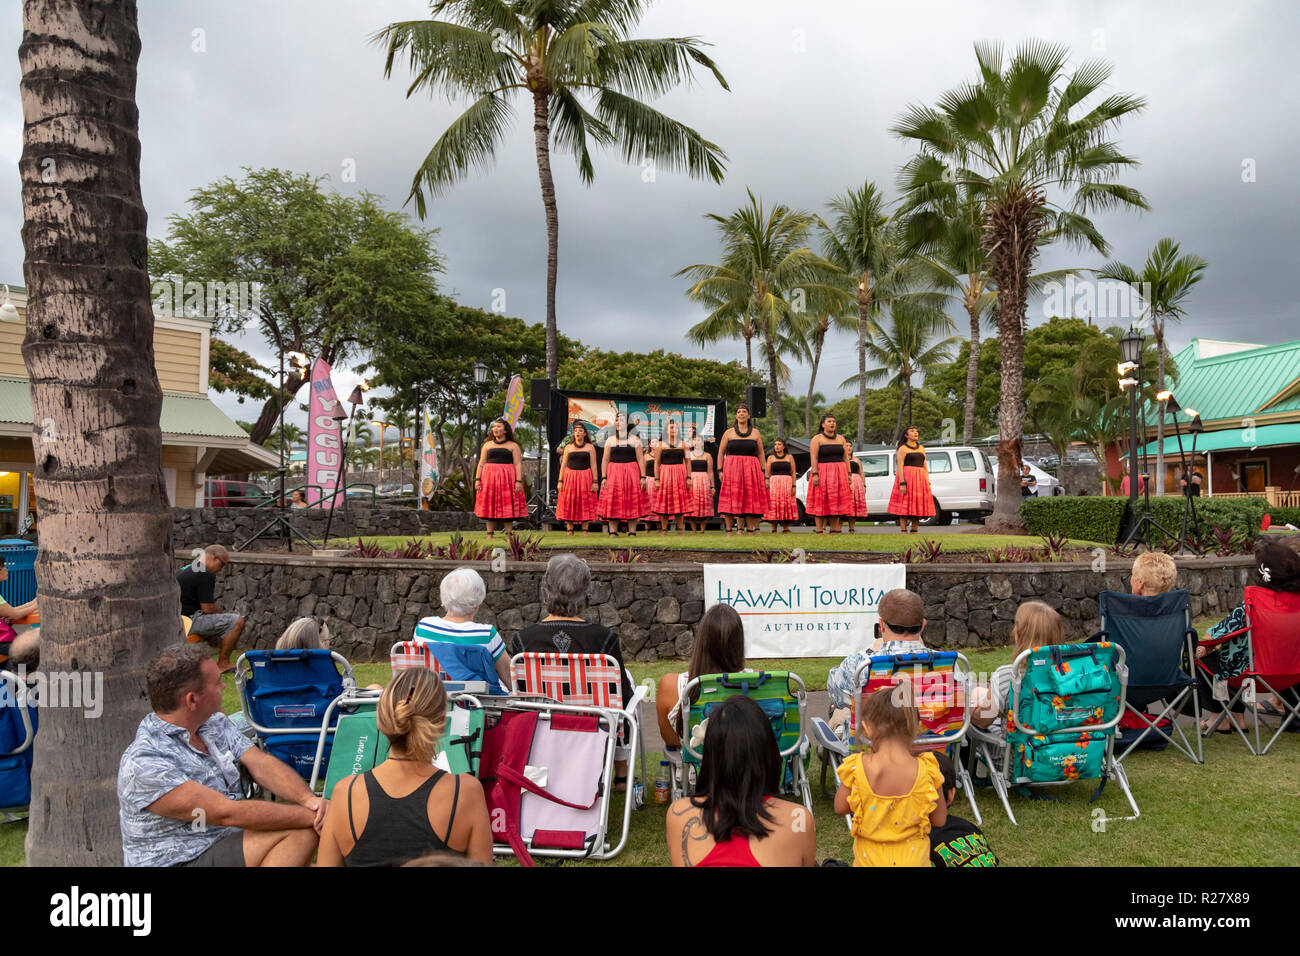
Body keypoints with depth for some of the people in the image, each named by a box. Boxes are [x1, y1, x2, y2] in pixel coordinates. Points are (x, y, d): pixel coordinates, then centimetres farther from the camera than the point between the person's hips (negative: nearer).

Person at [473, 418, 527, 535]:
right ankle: (490, 534, 6)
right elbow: (481, 464, 12)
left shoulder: (513, 446, 6)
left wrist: (519, 481, -13)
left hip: (507, 478, -3)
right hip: (489, 478, 3)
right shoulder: (487, 445, 15)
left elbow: (518, 464, -2)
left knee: (507, 508, -4)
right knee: (489, 507, 1)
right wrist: (477, 479, 0)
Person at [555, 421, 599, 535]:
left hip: (585, 478, -2)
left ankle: (585, 530, 3)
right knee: (569, 503, 0)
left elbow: (593, 465, 1)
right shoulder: (568, 447, 9)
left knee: (585, 504, -2)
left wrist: (595, 482, -6)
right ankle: (570, 529, 6)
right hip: (570, 477, 2)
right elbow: (563, 465, 9)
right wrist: (560, 481, 1)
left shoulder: (590, 447, 4)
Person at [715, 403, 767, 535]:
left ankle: (750, 530, 6)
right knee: (731, 499, -5)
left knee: (750, 499, 0)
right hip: (732, 469, -1)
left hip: (751, 469, 1)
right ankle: (728, 531, -2)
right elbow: (721, 452, 9)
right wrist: (720, 470, -1)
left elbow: (760, 453, 13)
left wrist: (763, 472, 6)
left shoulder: (755, 433, 12)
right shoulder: (729, 433, 9)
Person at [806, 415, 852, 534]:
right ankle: (820, 531, -4)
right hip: (822, 473, -4)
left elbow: (846, 458, 12)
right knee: (821, 502, -5)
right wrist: (815, 474, -18)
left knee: (836, 502, 3)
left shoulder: (841, 438, 14)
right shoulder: (817, 439, 1)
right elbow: (814, 458, -8)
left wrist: (848, 474, 4)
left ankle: (834, 530, 7)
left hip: (838, 474, 4)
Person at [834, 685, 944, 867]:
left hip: (870, 859, 0)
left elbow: (840, 807, -3)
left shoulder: (857, 768, -21)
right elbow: (939, 820, -5)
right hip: (913, 858, 1)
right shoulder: (927, 771, -19)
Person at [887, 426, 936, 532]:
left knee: (918, 506, 4)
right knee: (904, 507, -7)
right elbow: (900, 466, -10)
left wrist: (928, 482, 8)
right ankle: (904, 532, -7)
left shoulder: (921, 448, 17)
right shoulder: (903, 448, -1)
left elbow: (925, 466, 16)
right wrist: (902, 483, -19)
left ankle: (915, 532, 8)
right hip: (907, 477, -6)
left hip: (920, 479, 6)